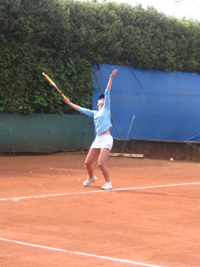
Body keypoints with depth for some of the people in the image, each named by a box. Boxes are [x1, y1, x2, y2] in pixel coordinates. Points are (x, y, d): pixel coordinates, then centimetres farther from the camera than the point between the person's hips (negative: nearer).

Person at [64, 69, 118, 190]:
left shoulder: (106, 109, 7)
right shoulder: (94, 113, 20)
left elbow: (107, 92, -1)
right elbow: (81, 109, 30)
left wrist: (111, 78, -8)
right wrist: (69, 103, 35)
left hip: (106, 139, -6)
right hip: (97, 139, 6)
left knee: (101, 163, -18)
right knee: (88, 163, 8)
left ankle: (108, 183, -3)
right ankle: (91, 178, 35)